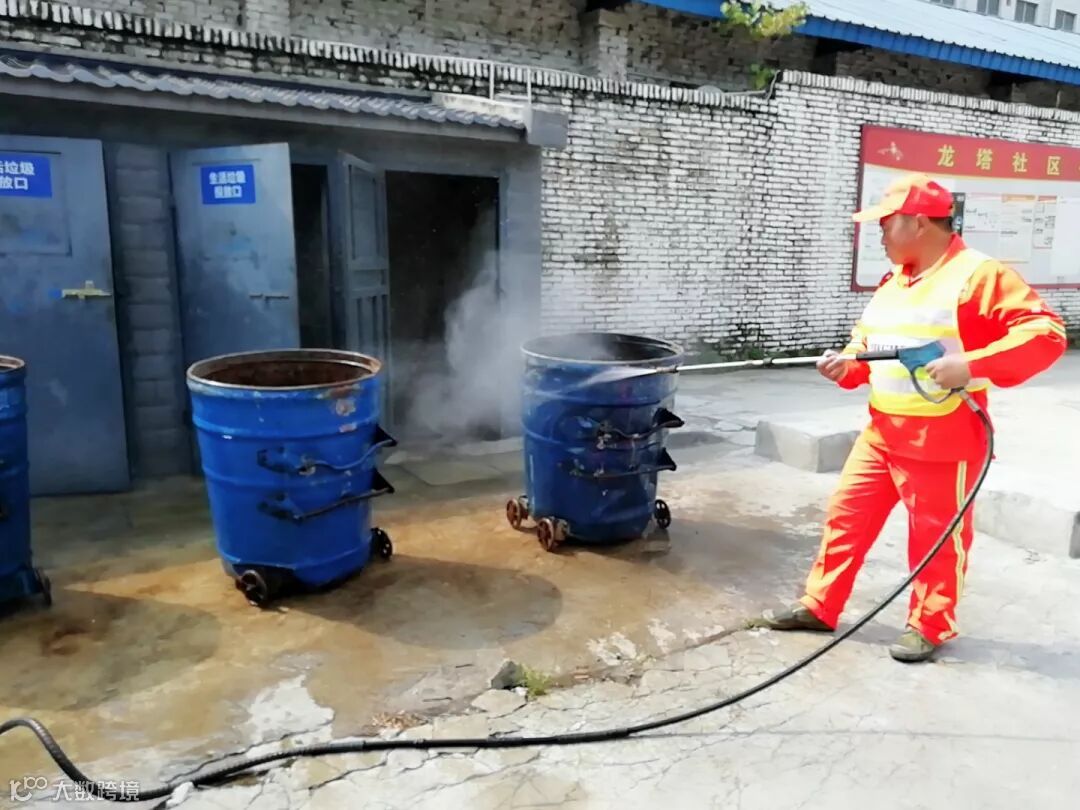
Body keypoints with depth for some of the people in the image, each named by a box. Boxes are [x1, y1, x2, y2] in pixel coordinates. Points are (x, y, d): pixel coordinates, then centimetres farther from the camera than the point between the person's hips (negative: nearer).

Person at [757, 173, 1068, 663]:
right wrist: (846, 367, -1)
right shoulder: (892, 282, 13)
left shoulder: (979, 275, -12)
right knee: (845, 516, 10)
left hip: (942, 443, -7)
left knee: (936, 537, 8)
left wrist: (971, 366, -28)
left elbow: (1046, 334, -18)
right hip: (880, 434, 8)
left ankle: (929, 626, 27)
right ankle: (819, 607, 24)